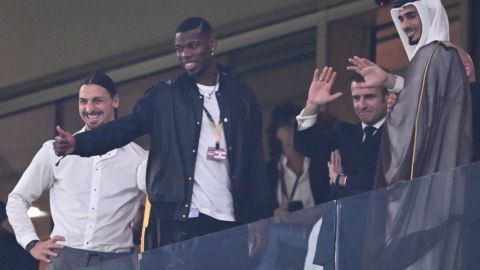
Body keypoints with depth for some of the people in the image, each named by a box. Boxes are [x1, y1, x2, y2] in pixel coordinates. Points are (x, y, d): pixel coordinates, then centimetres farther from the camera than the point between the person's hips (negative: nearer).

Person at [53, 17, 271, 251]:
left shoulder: (241, 98, 11)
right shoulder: (164, 96, 9)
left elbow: (255, 164, 10)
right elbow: (127, 127, -4)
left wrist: (261, 221, 1)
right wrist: (78, 143, -21)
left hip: (230, 222, 1)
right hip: (177, 220, -1)